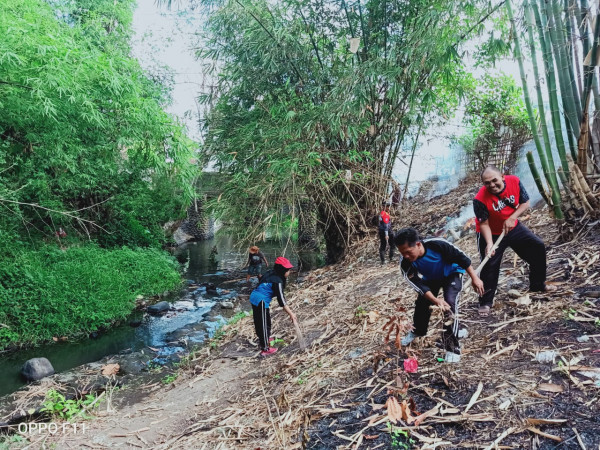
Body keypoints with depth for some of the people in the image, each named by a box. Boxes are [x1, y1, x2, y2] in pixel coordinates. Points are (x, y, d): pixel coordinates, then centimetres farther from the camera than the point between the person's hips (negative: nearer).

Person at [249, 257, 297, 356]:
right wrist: (291, 313, -20)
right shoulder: (278, 281, -19)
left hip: (254, 297, 9)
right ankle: (265, 349, 5)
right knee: (264, 324, -1)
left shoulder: (270, 273, 6)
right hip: (261, 302, -9)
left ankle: (264, 339, 45)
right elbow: (281, 300, -22)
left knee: (259, 321, 25)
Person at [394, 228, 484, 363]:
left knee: (450, 304, -22)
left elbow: (461, 258, -25)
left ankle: (453, 347, -14)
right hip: (430, 279, 4)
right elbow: (418, 284, -28)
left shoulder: (438, 245, -40)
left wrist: (474, 278, -18)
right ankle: (417, 331, 37)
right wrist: (435, 300, -41)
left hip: (452, 273, -3)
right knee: (421, 304, 4)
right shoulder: (405, 262, -30)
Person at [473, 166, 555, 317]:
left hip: (513, 228, 5)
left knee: (538, 247, 9)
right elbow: (484, 224, -22)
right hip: (491, 234, -5)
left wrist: (512, 218, -22)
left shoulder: (514, 181, -20)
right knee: (490, 267, -8)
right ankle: (486, 302, 7)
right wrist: (489, 243, -34)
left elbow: (525, 203, -7)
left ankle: (538, 285, 30)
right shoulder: (480, 199, -31)